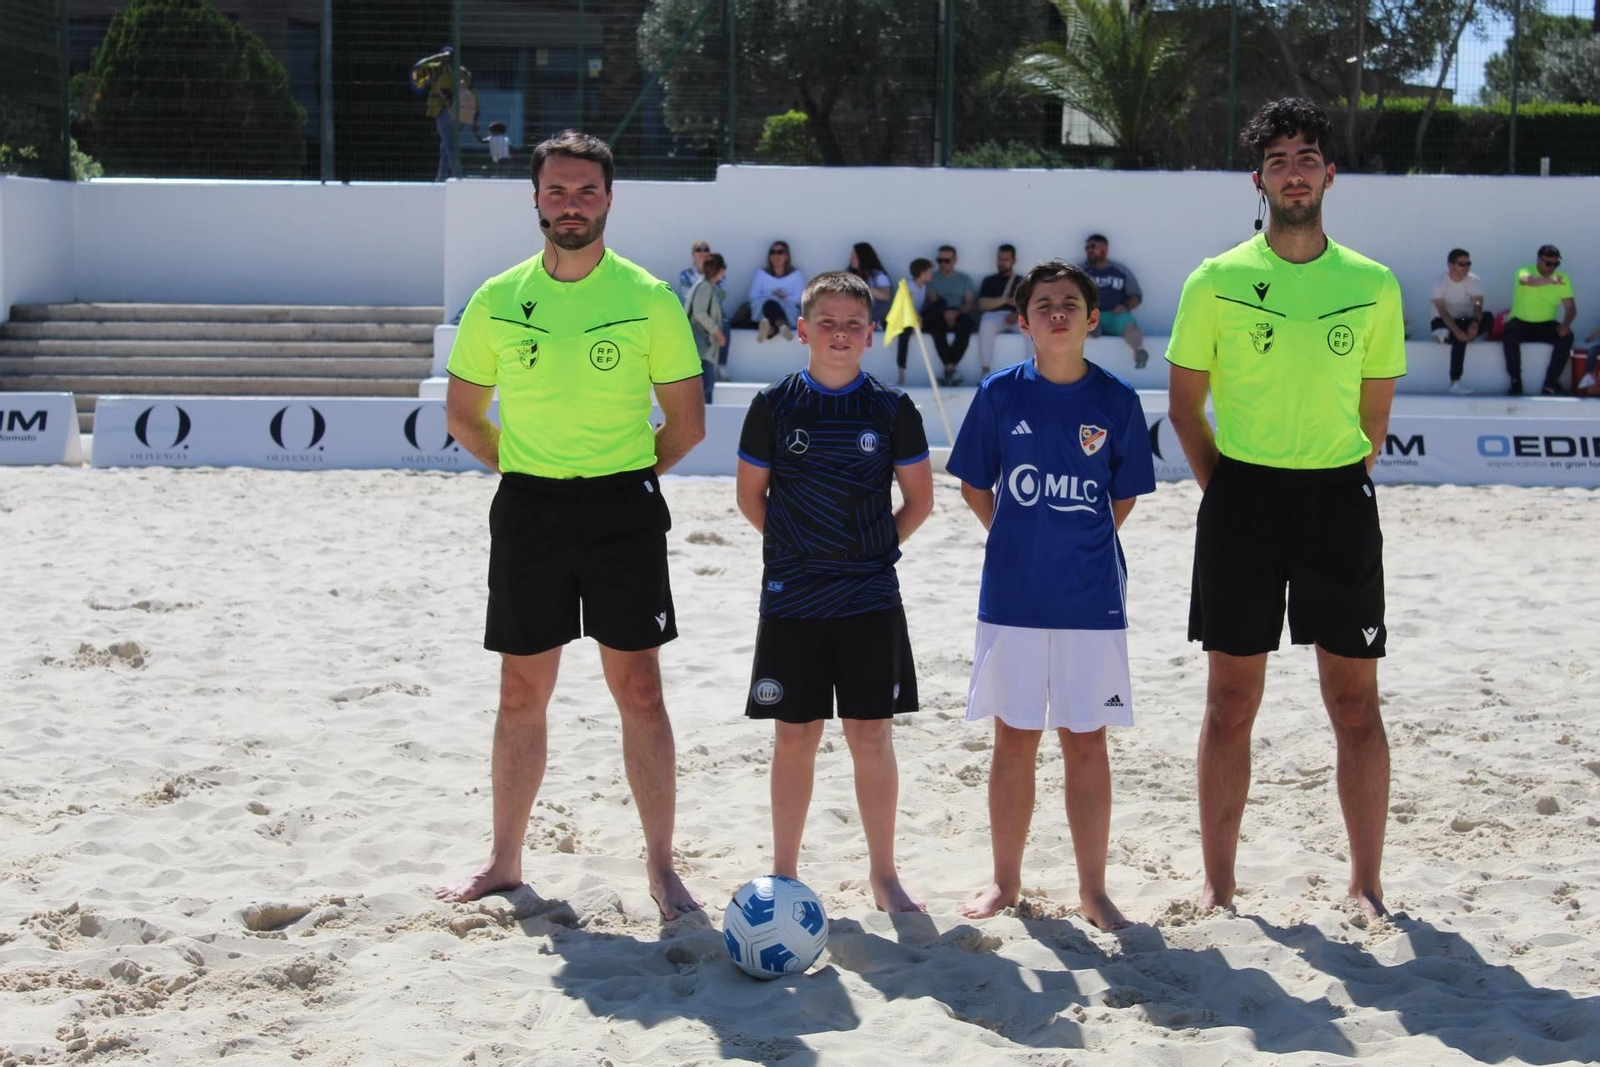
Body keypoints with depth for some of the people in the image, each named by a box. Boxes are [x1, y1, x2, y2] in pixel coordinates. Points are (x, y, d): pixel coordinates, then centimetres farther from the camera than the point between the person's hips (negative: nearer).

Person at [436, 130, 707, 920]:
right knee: (522, 694, 10)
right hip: (526, 508, 2)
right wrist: (527, 471, 5)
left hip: (623, 507, -2)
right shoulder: (499, 299, 2)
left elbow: (687, 421, 2)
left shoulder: (649, 299, -4)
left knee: (638, 691, 0)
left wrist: (623, 478, 0)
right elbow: (462, 414, 12)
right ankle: (504, 861, 23)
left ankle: (661, 867, 10)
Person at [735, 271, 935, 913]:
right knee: (795, 736, 5)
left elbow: (919, 499, 8)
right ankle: (784, 874, 16)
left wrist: (875, 547, 2)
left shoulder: (891, 410, 0)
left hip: (870, 596, 0)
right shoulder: (775, 405, -1)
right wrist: (797, 548, 4)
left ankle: (884, 876, 14)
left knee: (872, 735, 3)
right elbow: (750, 494, 8)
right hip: (792, 597, 0)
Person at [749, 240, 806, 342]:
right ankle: (782, 325, -68)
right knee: (770, 303, -38)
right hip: (762, 308, 0)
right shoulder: (761, 274, 17)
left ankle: (771, 327, -70)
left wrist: (785, 297, -17)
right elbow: (753, 297, 6)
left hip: (788, 311, 0)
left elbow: (800, 298, 1)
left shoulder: (797, 274, 14)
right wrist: (772, 295, -10)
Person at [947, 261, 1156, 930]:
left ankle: (1093, 889, 15)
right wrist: (1018, 541, 5)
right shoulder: (1000, 394, -1)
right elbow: (974, 485, 8)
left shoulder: (1116, 400, -1)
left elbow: (1125, 496, 9)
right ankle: (1005, 880, 21)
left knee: (1086, 743, 5)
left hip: (1092, 599, 0)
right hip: (1012, 597, 0)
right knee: (1014, 741, 8)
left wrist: (1081, 545, 4)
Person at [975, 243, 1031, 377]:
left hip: (1018, 318, 1)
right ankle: (985, 372, -38)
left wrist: (1018, 315, -16)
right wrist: (1005, 300, -13)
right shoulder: (989, 281, 18)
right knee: (986, 325, -37)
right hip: (994, 316, -1)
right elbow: (982, 304, 2)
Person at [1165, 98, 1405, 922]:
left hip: (1339, 501, 1)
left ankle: (1366, 884, 15)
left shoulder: (1374, 285, 3)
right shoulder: (1217, 281, -1)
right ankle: (1218, 885, 15)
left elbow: (1375, 413, 10)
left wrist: (1336, 489, 4)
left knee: (1356, 702, 4)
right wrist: (1227, 492, 2)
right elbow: (1184, 402, 4)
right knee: (1231, 703, 5)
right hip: (1242, 498, -1)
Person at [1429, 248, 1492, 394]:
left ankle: (1447, 335, -30)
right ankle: (1455, 382, -36)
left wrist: (1475, 323, -42)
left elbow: (1478, 306, -20)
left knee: (1488, 318, -28)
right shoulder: (1439, 282, -14)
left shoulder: (1475, 281, -6)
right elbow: (1442, 311, -23)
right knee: (1460, 338, -36)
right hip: (1443, 322, -3)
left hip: (1465, 321, 3)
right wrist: (1457, 331, -39)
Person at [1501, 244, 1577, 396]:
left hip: (1546, 326, 3)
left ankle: (1551, 383, -20)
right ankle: (1516, 381, -24)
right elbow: (1528, 280, -36)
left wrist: (1566, 323, -23)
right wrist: (1550, 281, -55)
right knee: (1509, 334, -34)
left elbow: (1571, 307, 0)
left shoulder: (1562, 279, 2)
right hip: (1521, 323, -3)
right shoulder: (1525, 271, -9)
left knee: (1567, 336, -26)